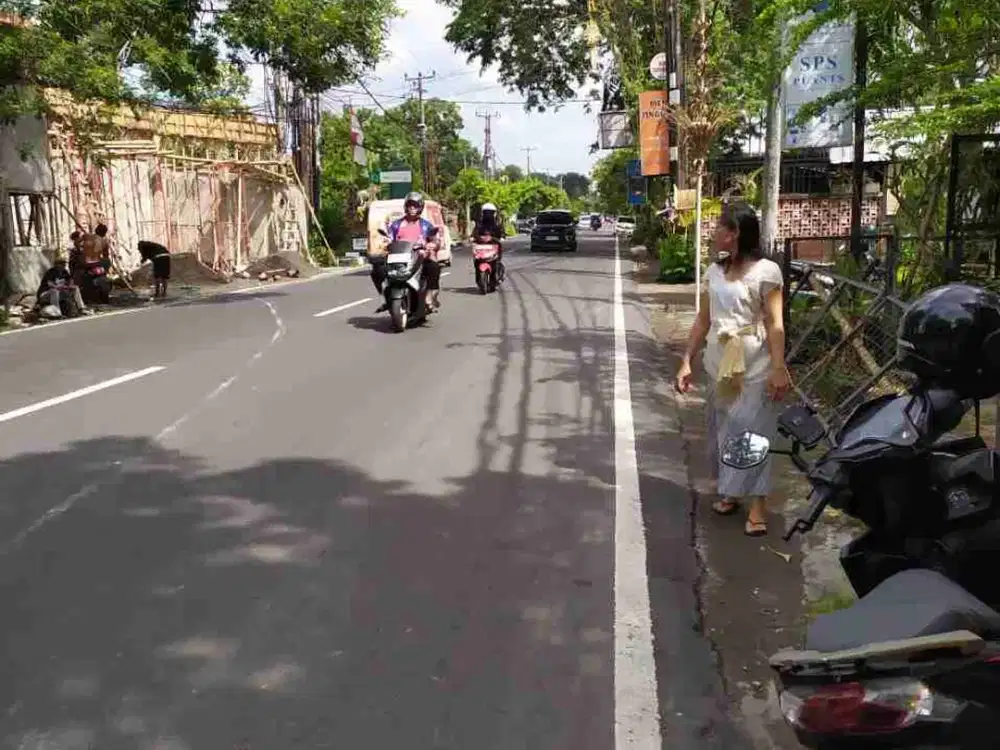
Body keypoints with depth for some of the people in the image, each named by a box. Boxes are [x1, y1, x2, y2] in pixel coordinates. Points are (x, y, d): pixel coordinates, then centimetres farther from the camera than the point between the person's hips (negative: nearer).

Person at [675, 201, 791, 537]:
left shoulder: (766, 271, -9)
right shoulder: (714, 271, 9)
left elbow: (775, 325, -12)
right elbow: (703, 320, 11)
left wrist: (779, 368, -17)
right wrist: (687, 361, 8)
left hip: (753, 366, -6)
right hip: (718, 363, 6)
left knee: (751, 430, -4)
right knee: (722, 427, 13)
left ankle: (757, 505, 1)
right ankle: (729, 491, 28)